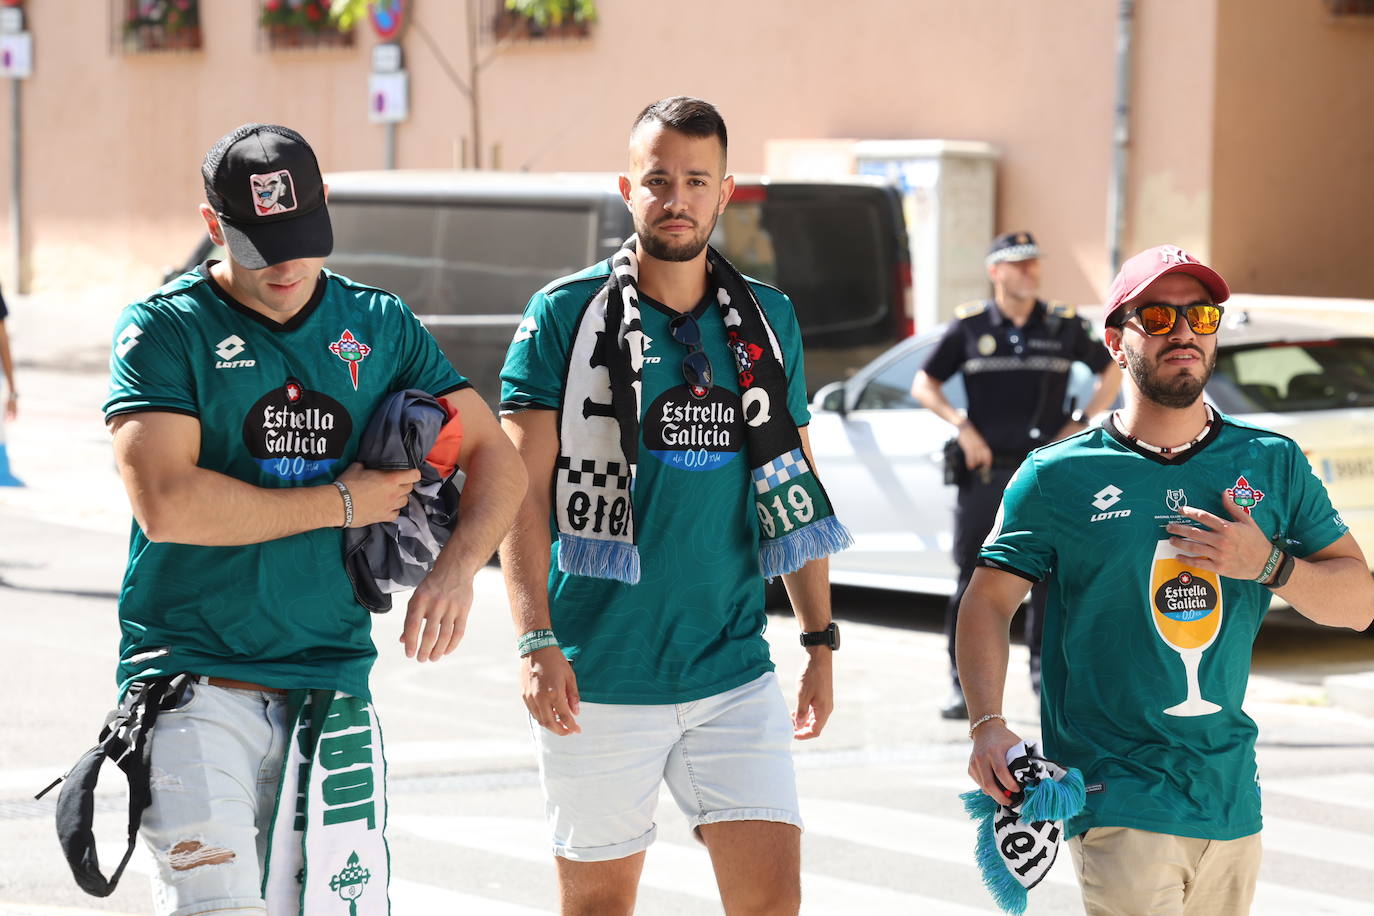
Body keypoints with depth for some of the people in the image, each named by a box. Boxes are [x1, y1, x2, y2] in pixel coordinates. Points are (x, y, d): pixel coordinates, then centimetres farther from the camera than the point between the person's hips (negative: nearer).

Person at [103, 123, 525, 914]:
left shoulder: (379, 328, 11)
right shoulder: (165, 330, -2)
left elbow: (496, 460, 11)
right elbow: (165, 505, -14)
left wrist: (457, 568, -10)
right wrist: (340, 504, -7)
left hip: (332, 683, 4)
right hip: (195, 681, -4)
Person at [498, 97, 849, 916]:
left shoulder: (767, 320, 8)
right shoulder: (568, 315, -3)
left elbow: (796, 493, 14)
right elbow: (522, 488, -7)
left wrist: (822, 641, 11)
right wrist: (536, 640, -17)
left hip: (734, 669, 3)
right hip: (600, 678, -3)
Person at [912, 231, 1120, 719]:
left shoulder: (1064, 326, 5)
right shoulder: (969, 326, 2)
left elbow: (1111, 373, 16)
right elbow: (924, 384, 7)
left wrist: (1080, 424, 4)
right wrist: (963, 427, -6)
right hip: (983, 472, -1)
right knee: (973, 579, 0)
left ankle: (1044, 667, 12)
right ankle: (963, 684, 6)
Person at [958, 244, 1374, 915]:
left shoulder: (1273, 463, 8)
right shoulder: (1058, 476, -1)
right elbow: (987, 602, 0)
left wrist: (1269, 564, -10)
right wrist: (988, 724, -16)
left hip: (1232, 802, 4)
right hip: (1118, 802, -4)